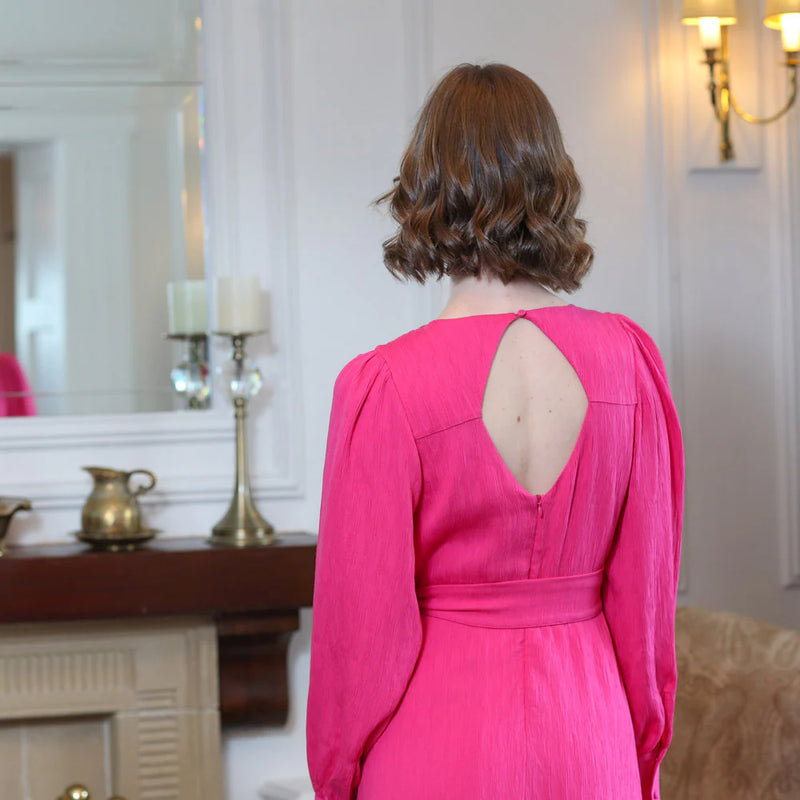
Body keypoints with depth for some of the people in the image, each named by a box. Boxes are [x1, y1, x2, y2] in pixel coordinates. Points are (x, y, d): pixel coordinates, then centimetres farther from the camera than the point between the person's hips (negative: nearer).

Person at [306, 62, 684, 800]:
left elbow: (364, 621, -11)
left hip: (441, 740, -3)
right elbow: (649, 580, 2)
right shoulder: (628, 358, -5)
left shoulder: (384, 386, -16)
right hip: (588, 732, 3)